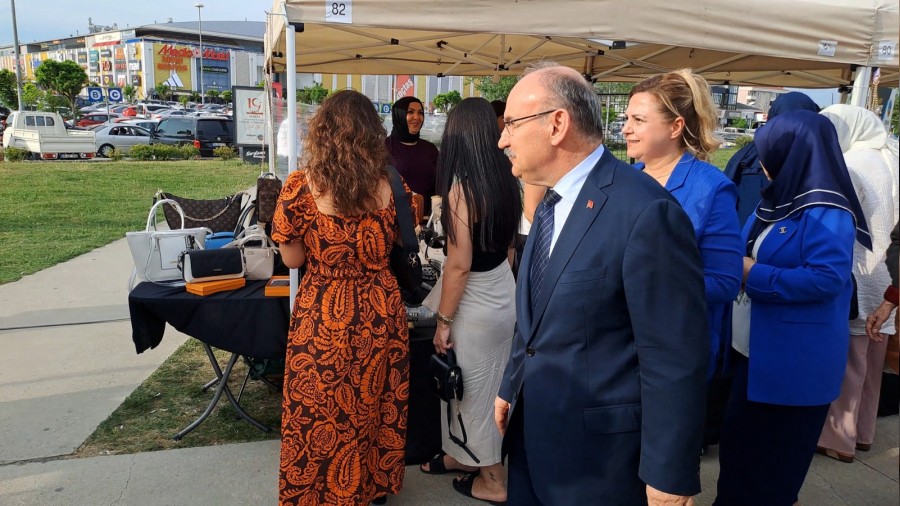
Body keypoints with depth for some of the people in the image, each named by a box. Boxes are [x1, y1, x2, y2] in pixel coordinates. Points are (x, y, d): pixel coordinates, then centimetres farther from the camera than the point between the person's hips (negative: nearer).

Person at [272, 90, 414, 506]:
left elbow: (292, 258, -5)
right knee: (376, 402, 22)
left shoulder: (301, 186, -13)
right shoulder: (390, 185, -6)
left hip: (323, 313, -2)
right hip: (380, 308, 3)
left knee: (321, 410, 16)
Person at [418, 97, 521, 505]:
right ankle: (464, 454, 41)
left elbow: (460, 265, -22)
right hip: (503, 292, 8)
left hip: (475, 302, -8)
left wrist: (443, 321, -14)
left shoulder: (461, 187, -22)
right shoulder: (505, 178, 1)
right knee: (487, 384, 21)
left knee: (473, 388, 10)